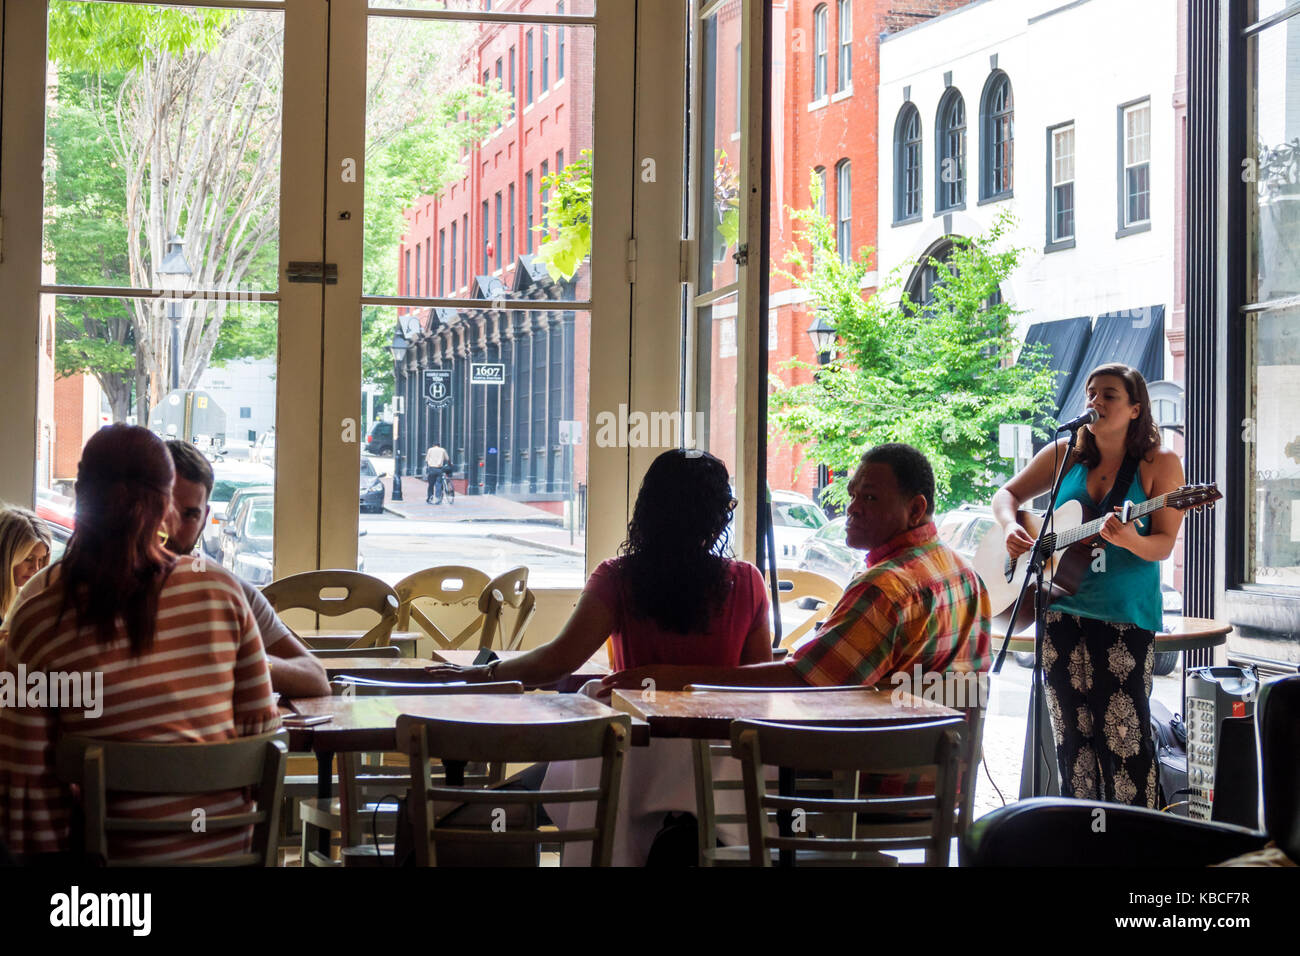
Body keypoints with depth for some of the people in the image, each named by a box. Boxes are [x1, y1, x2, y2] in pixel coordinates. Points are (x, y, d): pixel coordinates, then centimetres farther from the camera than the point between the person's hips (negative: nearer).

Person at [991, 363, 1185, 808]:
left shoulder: (1158, 464, -3)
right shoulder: (1066, 454, 8)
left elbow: (1163, 545, -8)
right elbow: (1007, 494, 17)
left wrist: (1130, 540, -30)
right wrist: (1010, 527, -4)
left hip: (1125, 619, -4)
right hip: (1061, 611, 4)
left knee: (1123, 733, -11)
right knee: (1071, 732, 8)